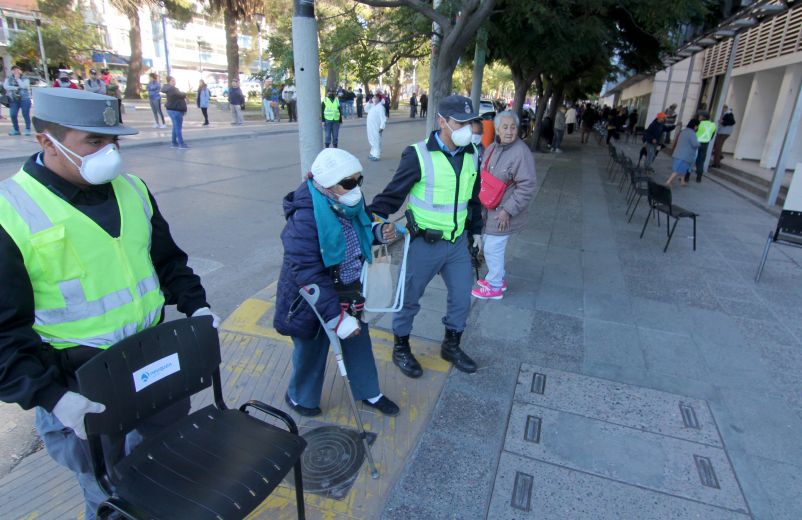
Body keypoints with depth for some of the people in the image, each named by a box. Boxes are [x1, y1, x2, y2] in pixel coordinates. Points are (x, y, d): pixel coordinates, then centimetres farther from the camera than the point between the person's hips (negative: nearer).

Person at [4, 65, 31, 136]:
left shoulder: (25, 79, 5)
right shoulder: (8, 79, 13)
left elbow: (23, 86, -13)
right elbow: (5, 86, -2)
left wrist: (17, 78, -7)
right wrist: (16, 88, -11)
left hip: (25, 99, -3)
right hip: (14, 100, 3)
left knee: (25, 115, -9)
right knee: (13, 115, -5)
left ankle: (28, 129, 1)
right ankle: (16, 130, 7)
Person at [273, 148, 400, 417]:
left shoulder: (349, 203, -8)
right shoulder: (305, 218, -30)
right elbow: (308, 274, -31)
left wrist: (378, 232, -9)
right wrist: (336, 317, -31)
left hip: (350, 291, 7)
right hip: (313, 299, -6)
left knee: (359, 342, 20)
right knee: (312, 350, 15)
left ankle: (368, 392, 44)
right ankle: (300, 398, 45)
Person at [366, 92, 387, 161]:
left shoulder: (380, 107, -14)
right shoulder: (372, 105, 13)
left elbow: (383, 118, -19)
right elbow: (366, 109, 26)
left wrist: (382, 127, -24)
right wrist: (369, 103, 9)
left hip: (376, 127, -9)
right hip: (370, 127, 9)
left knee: (376, 140, -5)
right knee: (372, 140, 18)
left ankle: (376, 155, -1)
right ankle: (373, 153, 30)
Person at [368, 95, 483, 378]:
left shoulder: (471, 154, 1)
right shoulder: (418, 155, -19)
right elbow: (392, 195, -15)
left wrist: (476, 230, 18)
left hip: (458, 241, 6)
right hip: (425, 243, -5)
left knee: (462, 295, 14)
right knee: (409, 297, 11)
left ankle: (451, 346, 38)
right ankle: (400, 348, 34)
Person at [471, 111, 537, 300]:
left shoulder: (521, 152, -22)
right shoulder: (493, 148, 4)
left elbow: (528, 187, -24)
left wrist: (508, 210, -23)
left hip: (503, 213, -8)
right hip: (489, 209, 8)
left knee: (492, 248, 0)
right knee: (488, 244, 21)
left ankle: (494, 286, 21)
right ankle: (498, 277, 41)